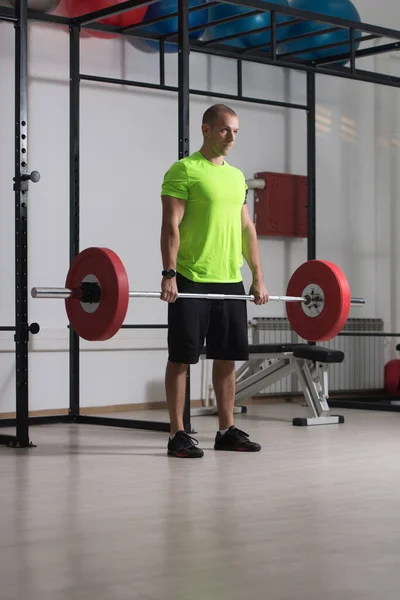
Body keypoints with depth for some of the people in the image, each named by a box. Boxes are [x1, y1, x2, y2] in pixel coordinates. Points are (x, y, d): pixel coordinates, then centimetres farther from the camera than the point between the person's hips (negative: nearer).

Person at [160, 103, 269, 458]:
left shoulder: (237, 177, 15)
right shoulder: (184, 171, -6)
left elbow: (247, 228, 16)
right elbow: (171, 225, -12)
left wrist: (258, 277, 12)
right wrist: (169, 274, -20)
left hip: (230, 281, 7)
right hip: (192, 281, -7)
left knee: (228, 357, 9)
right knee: (182, 358, -2)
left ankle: (227, 430, 18)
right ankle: (178, 434, 3)